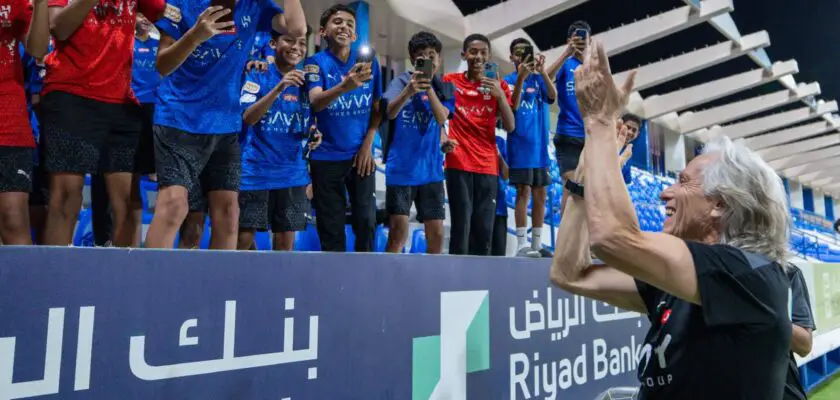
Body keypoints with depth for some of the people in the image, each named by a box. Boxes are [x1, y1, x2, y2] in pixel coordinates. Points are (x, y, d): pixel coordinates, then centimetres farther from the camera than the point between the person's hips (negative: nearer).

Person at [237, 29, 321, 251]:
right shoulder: (258, 74, -3)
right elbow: (247, 118, -15)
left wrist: (315, 136, -6)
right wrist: (279, 88, -26)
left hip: (293, 174, 4)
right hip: (256, 171, -3)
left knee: (286, 241, 7)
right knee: (244, 238, -2)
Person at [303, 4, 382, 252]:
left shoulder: (369, 61, 3)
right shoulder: (316, 62, -5)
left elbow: (377, 108, 9)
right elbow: (315, 102, -23)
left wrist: (368, 145, -3)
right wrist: (345, 86, -41)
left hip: (360, 154, 2)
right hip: (326, 156, -2)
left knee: (366, 220, 2)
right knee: (331, 227, 4)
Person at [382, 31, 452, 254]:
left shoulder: (442, 88, 7)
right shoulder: (402, 81, -4)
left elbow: (441, 118, -9)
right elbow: (390, 113, -21)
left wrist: (428, 87, -21)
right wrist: (408, 91, -39)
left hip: (430, 169, 4)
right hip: (401, 168, -3)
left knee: (436, 234, 5)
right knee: (398, 231, -8)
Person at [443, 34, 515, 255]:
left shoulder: (498, 85, 10)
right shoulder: (451, 81, 7)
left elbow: (510, 127, 2)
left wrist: (501, 95, -11)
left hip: (488, 165, 2)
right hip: (459, 163, -2)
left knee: (485, 228, -1)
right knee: (461, 226, -8)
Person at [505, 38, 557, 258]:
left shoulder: (538, 79, 12)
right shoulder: (509, 80, 1)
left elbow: (553, 96, -6)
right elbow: (512, 106, -15)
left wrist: (542, 71, -16)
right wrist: (521, 77, -24)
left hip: (539, 143, 5)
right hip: (520, 144, -5)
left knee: (540, 194, 5)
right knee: (524, 192, -10)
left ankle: (537, 244, 12)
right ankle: (522, 245, -7)